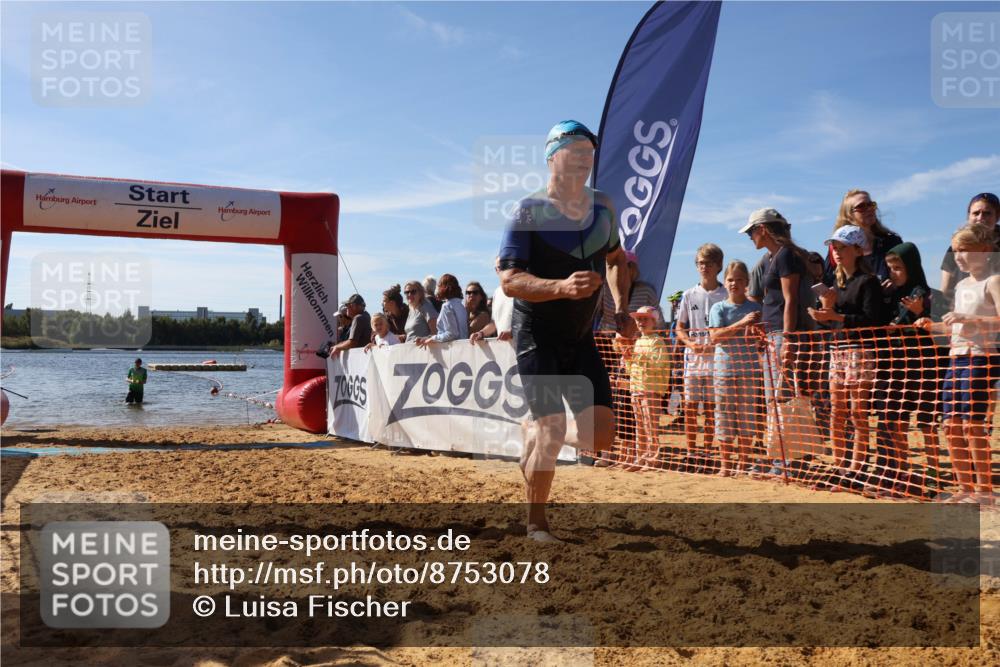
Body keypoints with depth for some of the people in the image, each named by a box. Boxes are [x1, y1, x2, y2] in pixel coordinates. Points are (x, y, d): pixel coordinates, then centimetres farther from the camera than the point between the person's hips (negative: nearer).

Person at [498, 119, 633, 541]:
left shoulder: (603, 207, 6)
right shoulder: (530, 211, -12)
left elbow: (616, 258, 23)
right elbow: (509, 280, -19)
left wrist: (621, 309, 10)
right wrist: (561, 287, -35)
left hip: (582, 336, 6)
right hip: (536, 334, -5)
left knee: (600, 436, -2)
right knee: (553, 431, -11)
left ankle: (534, 433, 29)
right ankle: (536, 522, 10)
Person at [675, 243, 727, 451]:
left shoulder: (726, 295, 1)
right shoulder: (689, 295, 8)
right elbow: (680, 328, 11)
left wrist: (714, 345, -14)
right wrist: (692, 344, -8)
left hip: (716, 359, -2)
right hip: (692, 359, 2)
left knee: (711, 406, 4)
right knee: (690, 406, 2)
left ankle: (707, 449, 14)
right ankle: (691, 449, 12)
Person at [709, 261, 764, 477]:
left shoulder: (755, 308, 8)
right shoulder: (719, 308, 4)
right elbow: (715, 336, -9)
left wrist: (756, 330, -14)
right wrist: (740, 324, -18)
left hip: (750, 370, 1)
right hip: (725, 369, -1)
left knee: (747, 418, 4)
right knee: (725, 418, 1)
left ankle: (743, 463, 16)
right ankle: (725, 465, 9)